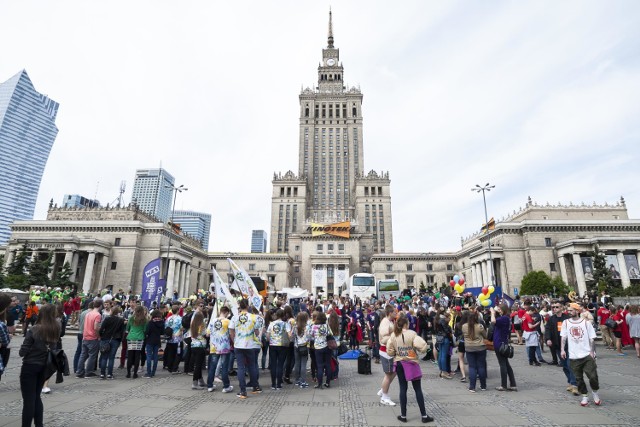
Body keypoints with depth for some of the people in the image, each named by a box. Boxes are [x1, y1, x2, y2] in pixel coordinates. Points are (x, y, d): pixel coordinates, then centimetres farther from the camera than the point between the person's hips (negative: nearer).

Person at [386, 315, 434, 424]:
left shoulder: (393, 335, -4)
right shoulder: (412, 334, -15)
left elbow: (390, 351, -1)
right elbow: (422, 346, -23)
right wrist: (425, 347, -1)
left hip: (399, 363, 3)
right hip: (411, 363, -3)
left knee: (403, 389, 11)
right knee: (418, 389, 8)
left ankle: (403, 415, 16)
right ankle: (424, 416, 15)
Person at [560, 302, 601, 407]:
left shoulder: (586, 322, -3)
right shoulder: (566, 322, 1)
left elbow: (592, 338, 1)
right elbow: (563, 337, 2)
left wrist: (592, 351, -6)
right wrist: (562, 349, -6)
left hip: (587, 355, -1)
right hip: (573, 356, 2)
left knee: (593, 376, -2)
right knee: (579, 378, 7)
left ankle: (595, 394, 24)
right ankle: (585, 397, 22)